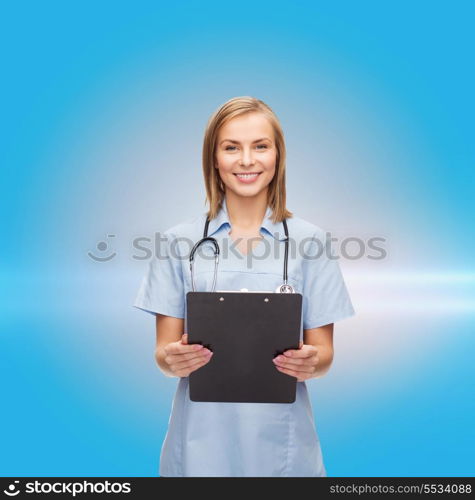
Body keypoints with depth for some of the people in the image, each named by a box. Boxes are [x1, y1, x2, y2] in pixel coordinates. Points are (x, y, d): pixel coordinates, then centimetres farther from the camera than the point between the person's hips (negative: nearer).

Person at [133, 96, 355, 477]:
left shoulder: (310, 241, -1)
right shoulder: (180, 241, 0)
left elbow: (323, 353, 1)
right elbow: (165, 351, 1)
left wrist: (310, 363, -20)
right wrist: (173, 360, -20)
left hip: (280, 441, 0)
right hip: (201, 439, 1)